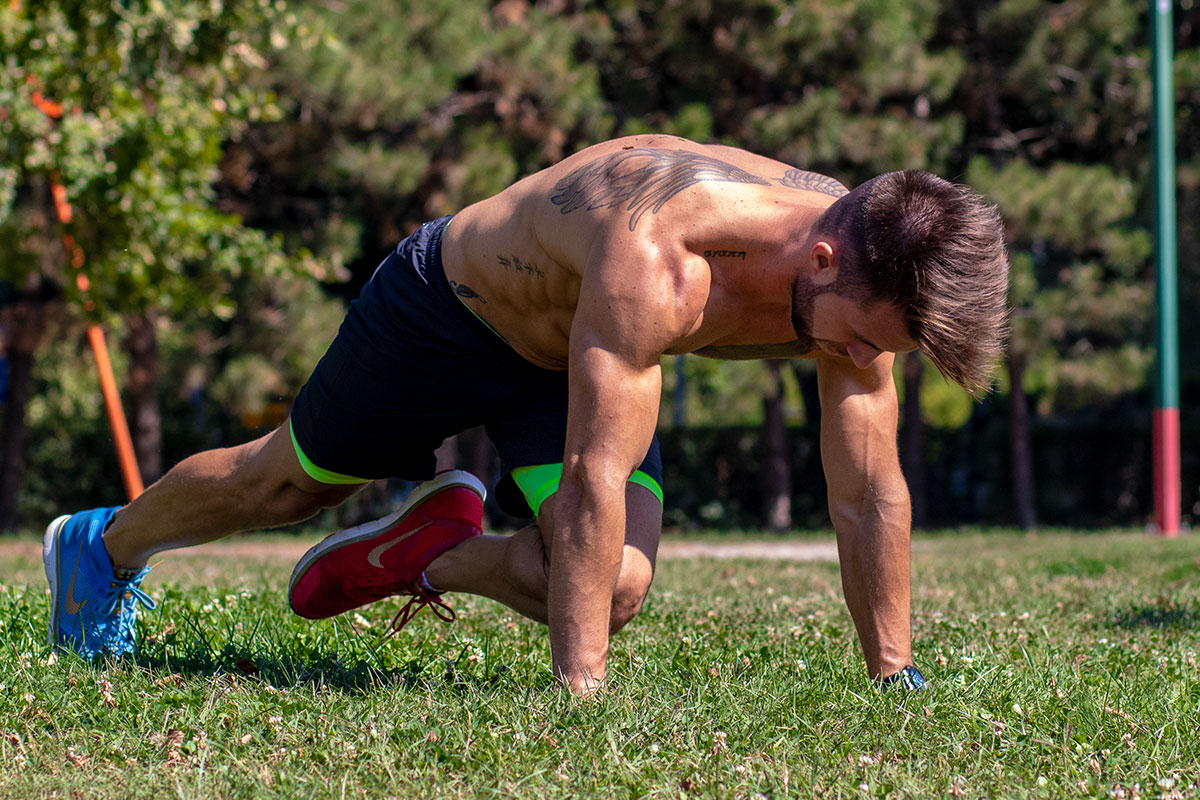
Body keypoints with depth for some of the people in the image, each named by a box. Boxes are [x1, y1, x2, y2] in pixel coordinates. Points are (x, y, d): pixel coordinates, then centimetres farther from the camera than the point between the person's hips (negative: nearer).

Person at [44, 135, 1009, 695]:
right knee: (287, 482, 18)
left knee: (615, 588, -16)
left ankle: (438, 554, 14)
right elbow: (595, 478, -47)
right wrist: (578, 695, -48)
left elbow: (872, 495, -16)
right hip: (450, 303, -5)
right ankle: (104, 544, 47)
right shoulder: (658, 261, -47)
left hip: (578, 356, 5)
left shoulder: (858, 276, -26)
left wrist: (896, 683, -14)